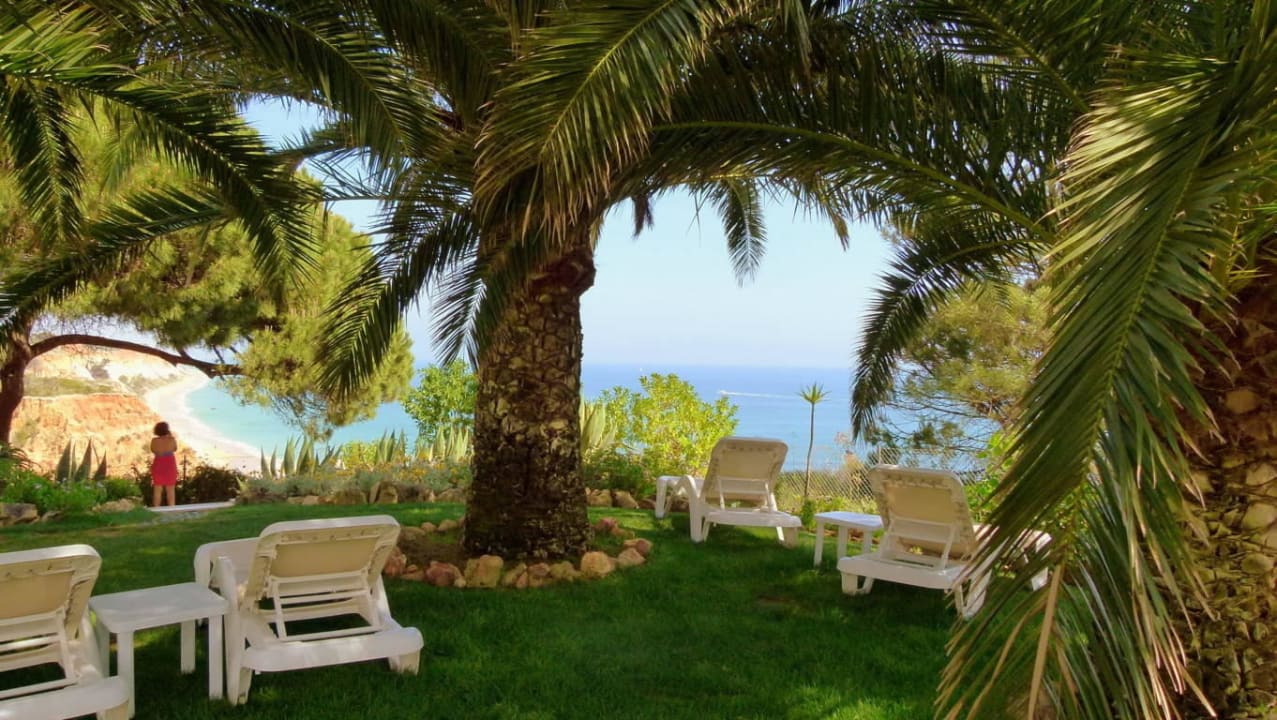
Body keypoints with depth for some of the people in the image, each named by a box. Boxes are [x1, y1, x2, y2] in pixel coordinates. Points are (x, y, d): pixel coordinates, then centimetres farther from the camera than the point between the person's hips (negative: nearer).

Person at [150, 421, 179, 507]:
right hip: (170, 465, 0)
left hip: (158, 465, 0)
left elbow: (153, 450, 6)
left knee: (157, 490, 10)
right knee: (171, 490, 8)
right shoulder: (172, 440, -13)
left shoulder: (154, 440, -12)